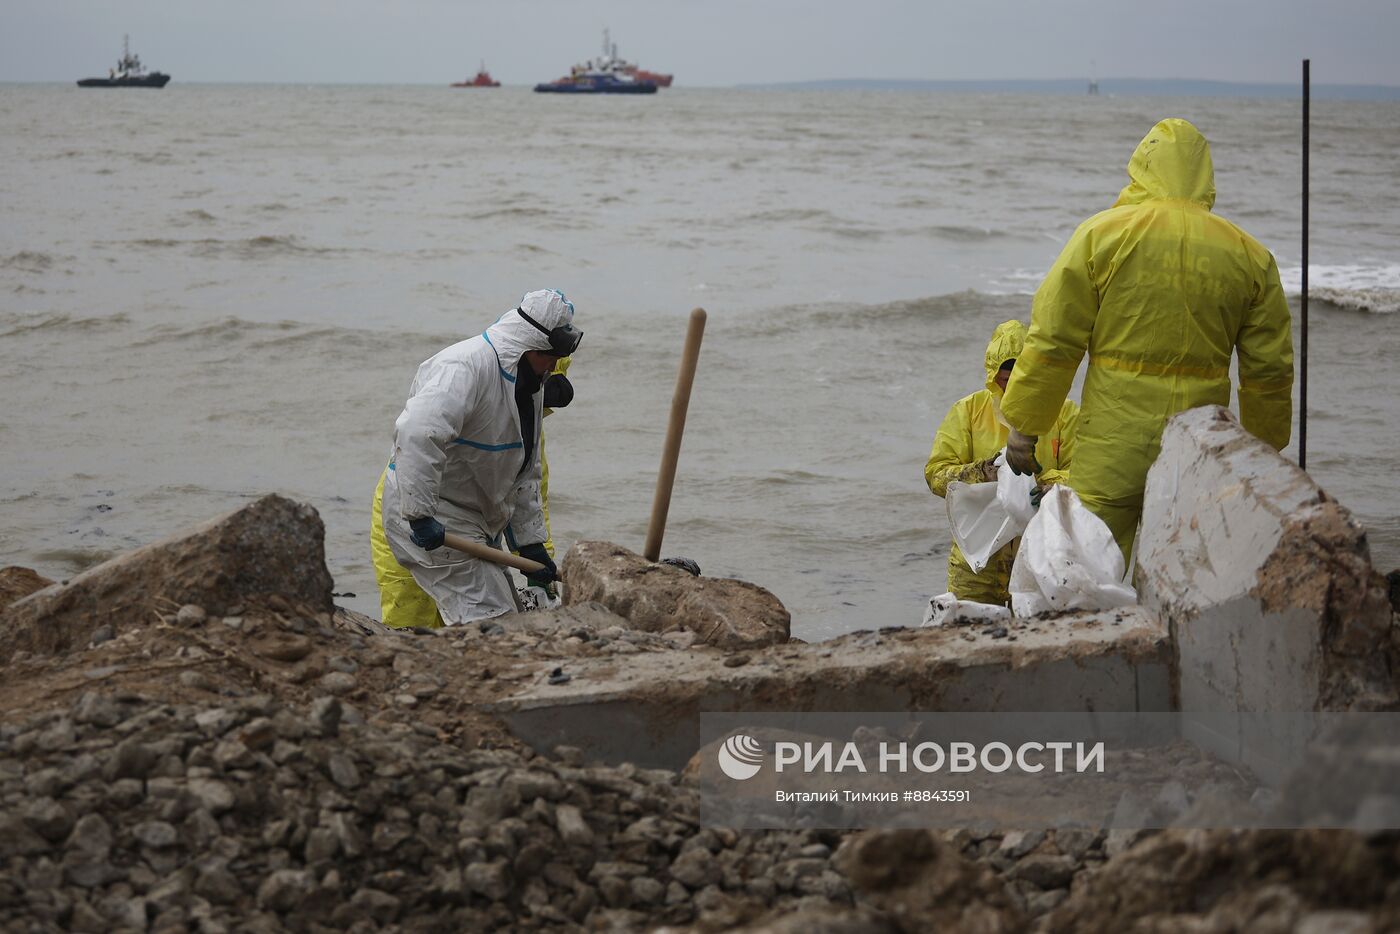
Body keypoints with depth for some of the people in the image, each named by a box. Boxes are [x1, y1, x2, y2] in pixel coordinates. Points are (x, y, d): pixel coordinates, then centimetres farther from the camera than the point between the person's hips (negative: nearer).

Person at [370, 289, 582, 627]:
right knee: (487, 618, -15)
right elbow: (417, 434, -37)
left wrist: (530, 543, 12)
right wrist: (420, 516, -38)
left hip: (472, 523, 10)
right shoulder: (463, 368, -23)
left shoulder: (529, 383, 10)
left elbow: (525, 475, 17)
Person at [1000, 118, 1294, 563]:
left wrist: (1024, 425, 6)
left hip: (1112, 452, -3)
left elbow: (1053, 340, -2)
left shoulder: (1102, 233, -1)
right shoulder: (1249, 255, 7)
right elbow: (1269, 372, 10)